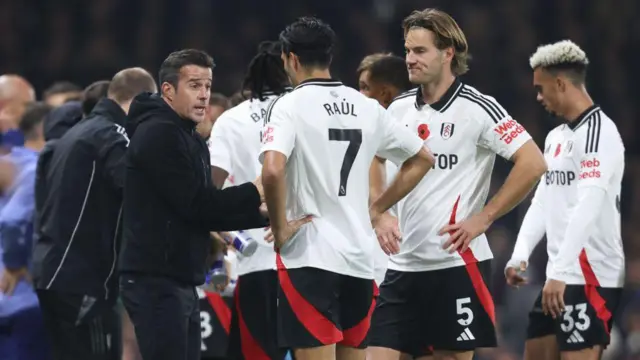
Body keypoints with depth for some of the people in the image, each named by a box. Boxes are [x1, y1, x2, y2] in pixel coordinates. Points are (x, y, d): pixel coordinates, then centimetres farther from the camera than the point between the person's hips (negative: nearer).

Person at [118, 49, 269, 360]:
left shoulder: (188, 138, 20)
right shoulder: (158, 135, -12)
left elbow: (206, 211, 18)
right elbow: (195, 204, -18)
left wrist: (262, 215, 5)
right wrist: (254, 193, -10)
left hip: (180, 282, 10)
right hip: (156, 281, -10)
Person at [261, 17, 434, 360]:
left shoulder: (290, 106, -7)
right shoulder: (366, 107, 11)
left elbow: (272, 171, -24)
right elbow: (422, 159, 21)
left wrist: (279, 229, -10)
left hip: (309, 257, -6)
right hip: (360, 258, 6)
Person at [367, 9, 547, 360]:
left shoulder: (477, 108, -8)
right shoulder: (399, 110, 9)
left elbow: (533, 163, -13)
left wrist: (483, 218, -12)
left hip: (457, 262, -5)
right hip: (403, 263, 5)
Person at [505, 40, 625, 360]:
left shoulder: (599, 133, -13)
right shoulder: (556, 138, 17)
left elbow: (589, 207, -22)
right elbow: (542, 202, 18)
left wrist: (559, 273, -28)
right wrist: (520, 255, 3)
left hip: (591, 277, -10)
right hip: (560, 277, 10)